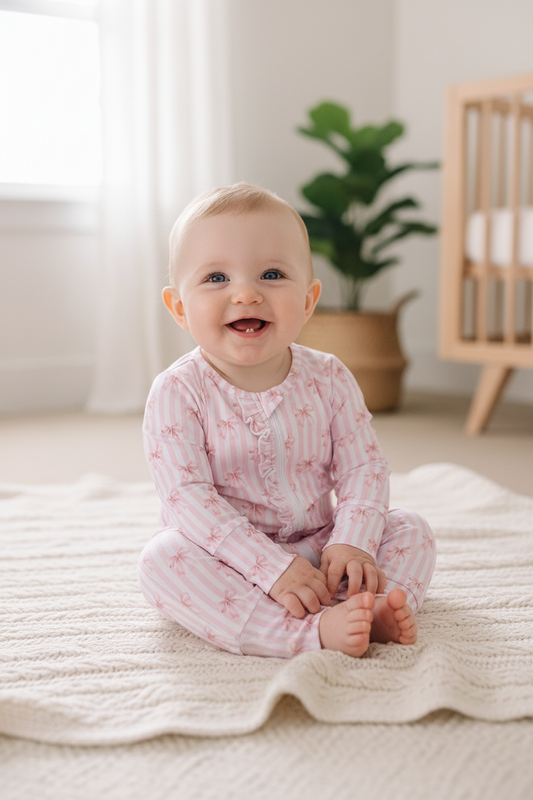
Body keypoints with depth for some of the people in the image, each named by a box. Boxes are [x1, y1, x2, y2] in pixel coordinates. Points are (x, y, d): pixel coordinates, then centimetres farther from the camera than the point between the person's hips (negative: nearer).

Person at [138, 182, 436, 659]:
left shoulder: (329, 380, -5)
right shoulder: (178, 393, -15)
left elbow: (363, 467, -3)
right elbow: (187, 497, -22)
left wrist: (353, 542, -23)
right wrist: (270, 566, -30)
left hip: (317, 547, 4)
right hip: (227, 559, -3)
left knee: (409, 529, -7)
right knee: (162, 559, -31)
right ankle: (310, 633, -40)